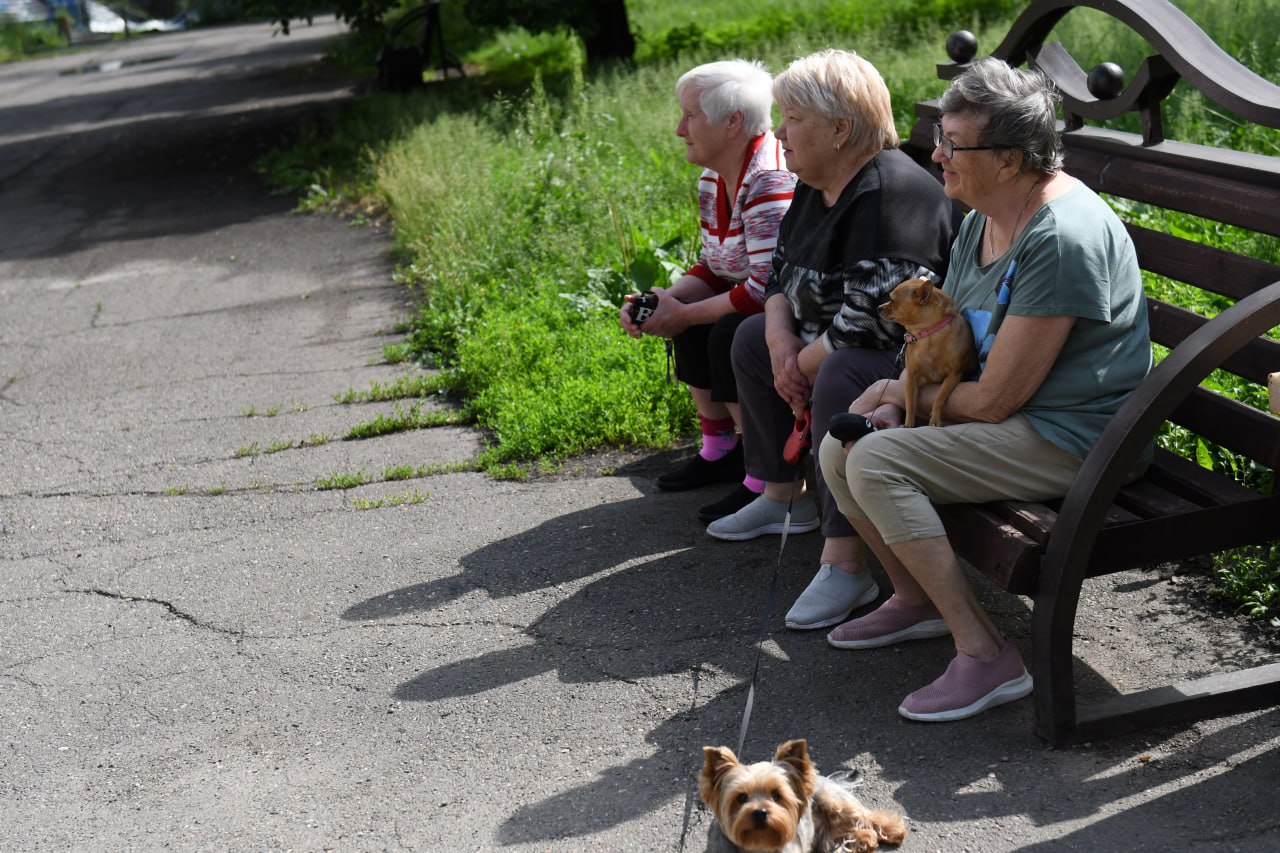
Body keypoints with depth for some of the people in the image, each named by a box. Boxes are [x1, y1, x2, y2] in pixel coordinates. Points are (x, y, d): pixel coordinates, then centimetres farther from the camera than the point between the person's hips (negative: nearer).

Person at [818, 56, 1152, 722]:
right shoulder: (983, 220, 7)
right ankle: (916, 599, 22)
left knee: (876, 462, -23)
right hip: (1016, 417, 10)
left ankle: (986, 654, -16)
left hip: (1069, 439, -10)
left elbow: (995, 399, -23)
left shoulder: (1062, 238, -25)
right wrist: (891, 393, -8)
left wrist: (905, 391, -5)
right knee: (838, 450, 3)